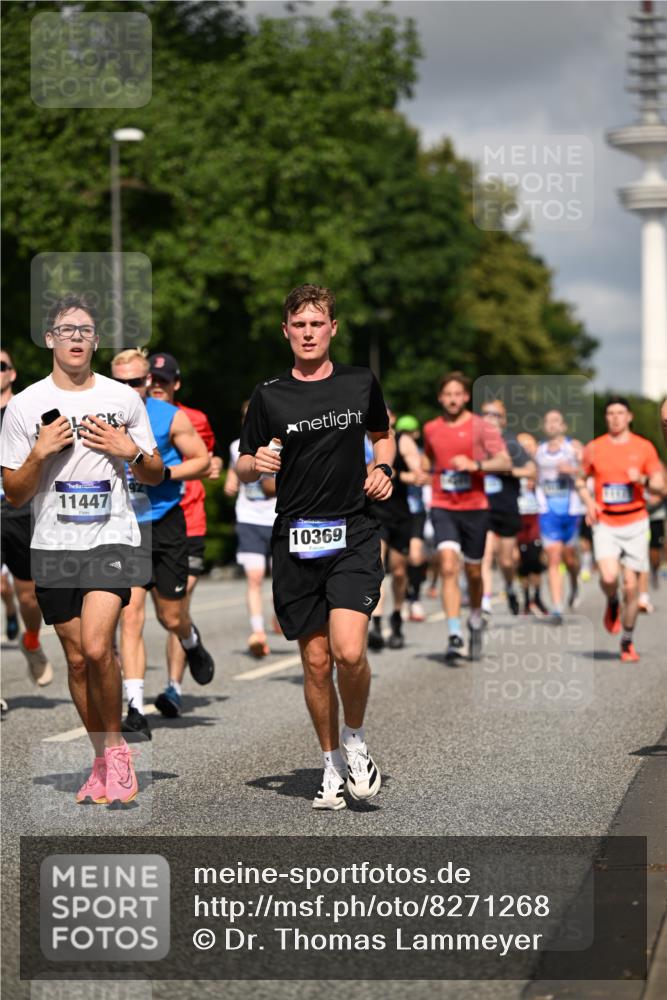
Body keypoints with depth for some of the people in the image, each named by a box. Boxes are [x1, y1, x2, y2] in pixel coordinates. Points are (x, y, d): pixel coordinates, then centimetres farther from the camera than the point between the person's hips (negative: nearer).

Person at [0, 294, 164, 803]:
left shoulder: (124, 398, 4)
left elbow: (156, 475, 12)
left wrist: (132, 452, -8)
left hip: (113, 538, -2)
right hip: (54, 546, 2)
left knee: (96, 646, -19)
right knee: (77, 658, 7)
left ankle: (116, 747, 1)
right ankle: (103, 761, 23)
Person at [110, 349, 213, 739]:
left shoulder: (170, 417, -5)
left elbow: (202, 461, 1)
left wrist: (163, 473, -14)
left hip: (165, 525, 0)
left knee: (171, 618, 9)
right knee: (130, 617, -11)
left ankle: (192, 642, 48)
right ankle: (136, 710, -11)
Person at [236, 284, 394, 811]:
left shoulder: (361, 383, 6)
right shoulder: (269, 395, 4)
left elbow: (383, 435, 24)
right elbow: (243, 469, 9)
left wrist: (383, 469, 4)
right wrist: (258, 463, -14)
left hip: (354, 535, -1)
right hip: (296, 540, 1)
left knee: (349, 650, -18)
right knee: (316, 661, 5)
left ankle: (356, 743, 9)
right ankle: (333, 764, 22)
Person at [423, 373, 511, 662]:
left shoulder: (481, 427, -3)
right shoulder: (431, 429, 8)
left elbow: (505, 463, -10)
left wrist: (475, 465, -23)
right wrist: (434, 480, 11)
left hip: (475, 508, -1)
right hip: (442, 508, 1)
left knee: (473, 572, 11)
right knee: (448, 568, -17)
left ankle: (475, 622, 39)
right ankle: (454, 636, -21)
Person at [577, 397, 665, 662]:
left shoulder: (644, 447, 3)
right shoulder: (593, 448, 4)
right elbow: (580, 479, 19)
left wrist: (643, 480, -16)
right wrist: (588, 501, 0)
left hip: (635, 523, 0)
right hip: (605, 523, 0)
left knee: (631, 586, 0)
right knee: (609, 577, -22)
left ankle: (627, 642, 16)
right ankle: (612, 604, 14)